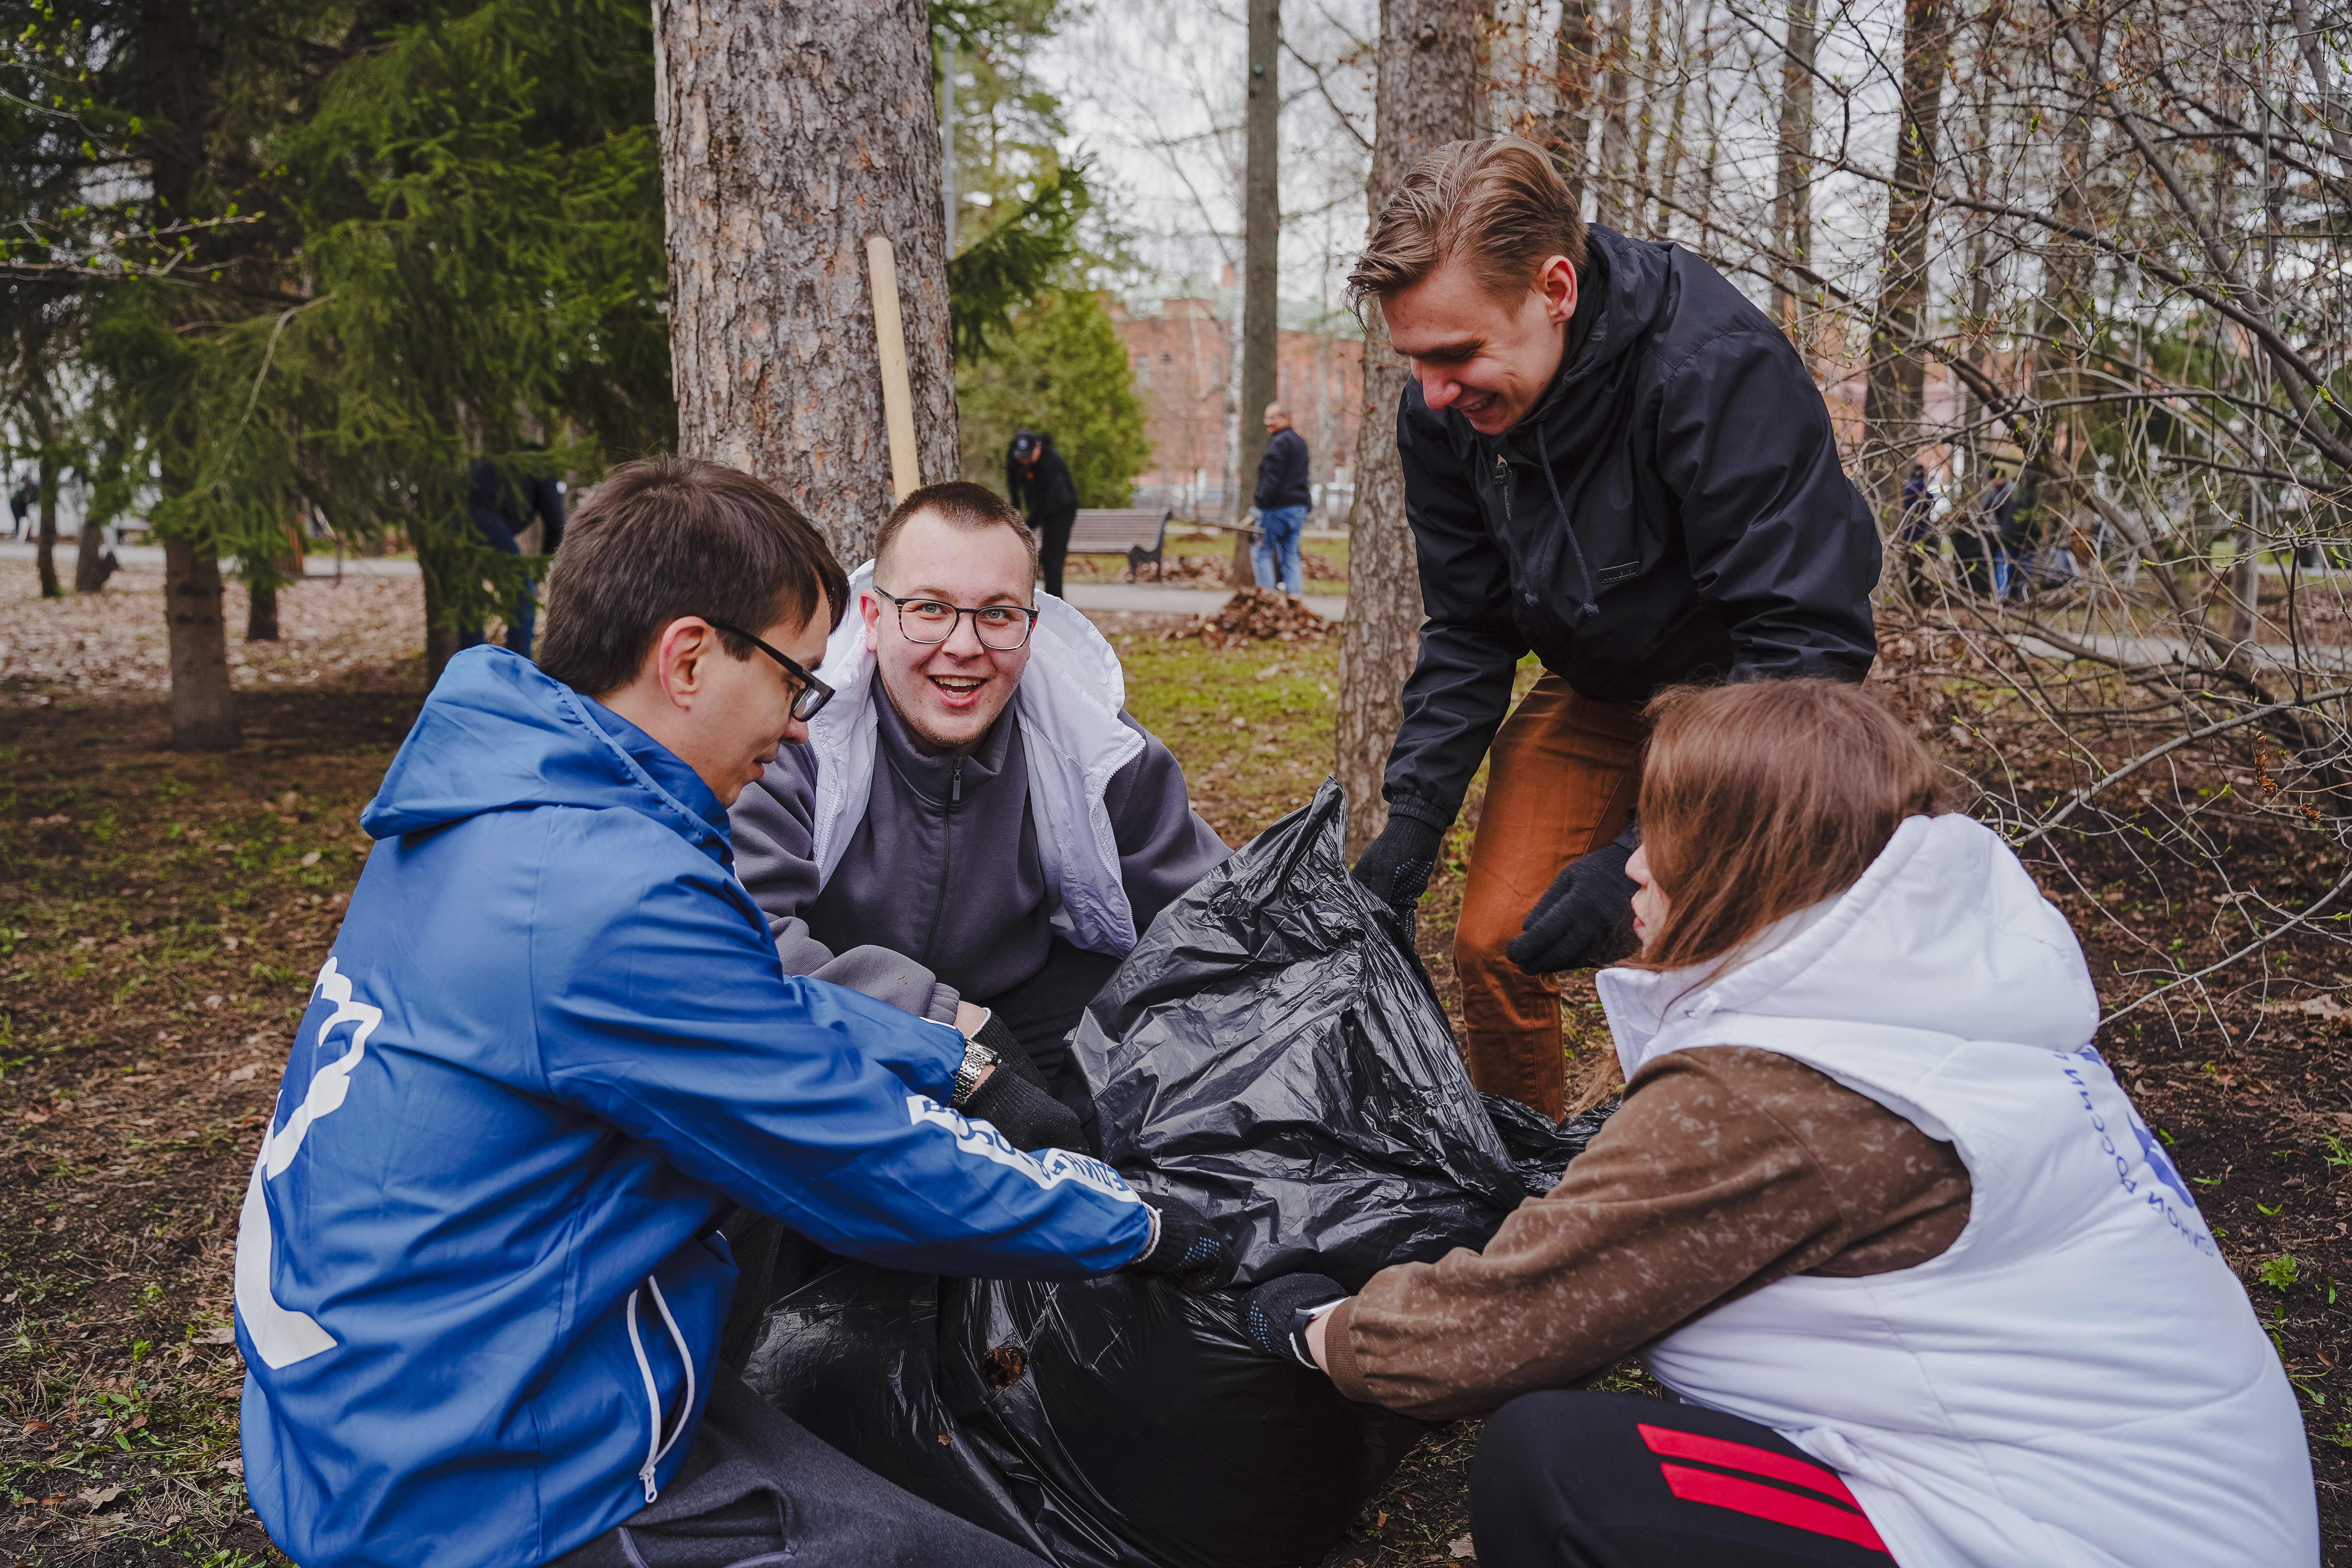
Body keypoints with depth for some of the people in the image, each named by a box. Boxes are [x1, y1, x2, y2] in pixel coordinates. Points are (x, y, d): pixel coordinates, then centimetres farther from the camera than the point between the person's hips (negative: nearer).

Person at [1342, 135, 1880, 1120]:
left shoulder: (1720, 372, -33)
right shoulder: (1442, 411, -13)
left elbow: (1806, 644, -33)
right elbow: (1468, 629, 0)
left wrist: (1647, 856, -39)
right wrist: (1415, 809, -11)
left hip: (1746, 685, -5)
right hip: (1596, 686, 5)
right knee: (1493, 944, -2)